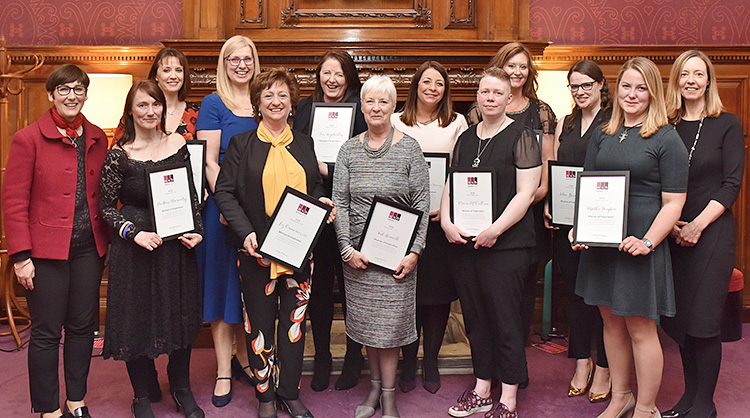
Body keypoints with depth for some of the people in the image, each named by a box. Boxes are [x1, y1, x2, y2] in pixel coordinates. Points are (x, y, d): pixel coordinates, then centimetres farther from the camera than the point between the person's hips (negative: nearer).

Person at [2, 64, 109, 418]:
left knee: (83, 326, 12)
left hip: (89, 247, 4)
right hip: (47, 250, -4)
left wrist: (108, 242, 7)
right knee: (46, 332, 4)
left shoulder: (97, 139, 9)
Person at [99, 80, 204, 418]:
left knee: (180, 314, 12)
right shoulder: (119, 155, -7)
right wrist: (135, 233, -16)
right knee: (137, 317, 6)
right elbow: (107, 207, -3)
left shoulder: (178, 145, 3)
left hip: (178, 245, 3)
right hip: (135, 248, -3)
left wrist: (196, 231, -3)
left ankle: (181, 389, 32)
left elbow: (192, 194, 10)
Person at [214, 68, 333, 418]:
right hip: (257, 249, -2)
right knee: (261, 323, 7)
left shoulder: (304, 143, 12)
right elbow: (224, 192, -3)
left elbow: (316, 186, 19)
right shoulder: (241, 144, 2)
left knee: (295, 321, 10)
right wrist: (245, 231, -16)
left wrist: (321, 201, -5)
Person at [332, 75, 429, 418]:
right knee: (366, 324, 11)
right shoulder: (349, 150, 5)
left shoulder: (410, 148, -1)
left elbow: (422, 204, -3)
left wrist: (414, 252, -10)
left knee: (389, 325, 1)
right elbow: (339, 203, 3)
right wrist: (347, 248, -6)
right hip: (357, 253, 3)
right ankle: (375, 387, 28)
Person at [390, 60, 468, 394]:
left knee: (439, 292, 6)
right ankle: (408, 363, 20)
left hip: (443, 219, 0)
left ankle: (431, 363, 22)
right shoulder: (396, 123, 7)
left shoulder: (458, 123, 6)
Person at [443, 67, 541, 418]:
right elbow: (450, 186, 16)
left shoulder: (521, 136, -3)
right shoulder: (466, 139, 14)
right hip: (463, 242, 6)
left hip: (505, 244, -6)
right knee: (474, 317, 13)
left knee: (505, 320, 0)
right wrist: (446, 222, -1)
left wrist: (495, 230, -17)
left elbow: (526, 193, -10)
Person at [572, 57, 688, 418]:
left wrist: (647, 241, -20)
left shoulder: (666, 139, -5)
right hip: (601, 241, 5)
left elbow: (673, 202, -8)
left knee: (640, 328, 2)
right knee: (612, 322, 14)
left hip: (641, 245, -5)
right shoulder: (602, 136, 11)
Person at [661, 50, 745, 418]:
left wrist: (697, 225, -15)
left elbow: (732, 184, -6)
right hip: (672, 233, 4)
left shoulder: (727, 125, 0)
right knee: (679, 318, 9)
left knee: (703, 321, -2)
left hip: (712, 232, -3)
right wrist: (669, 224, -6)